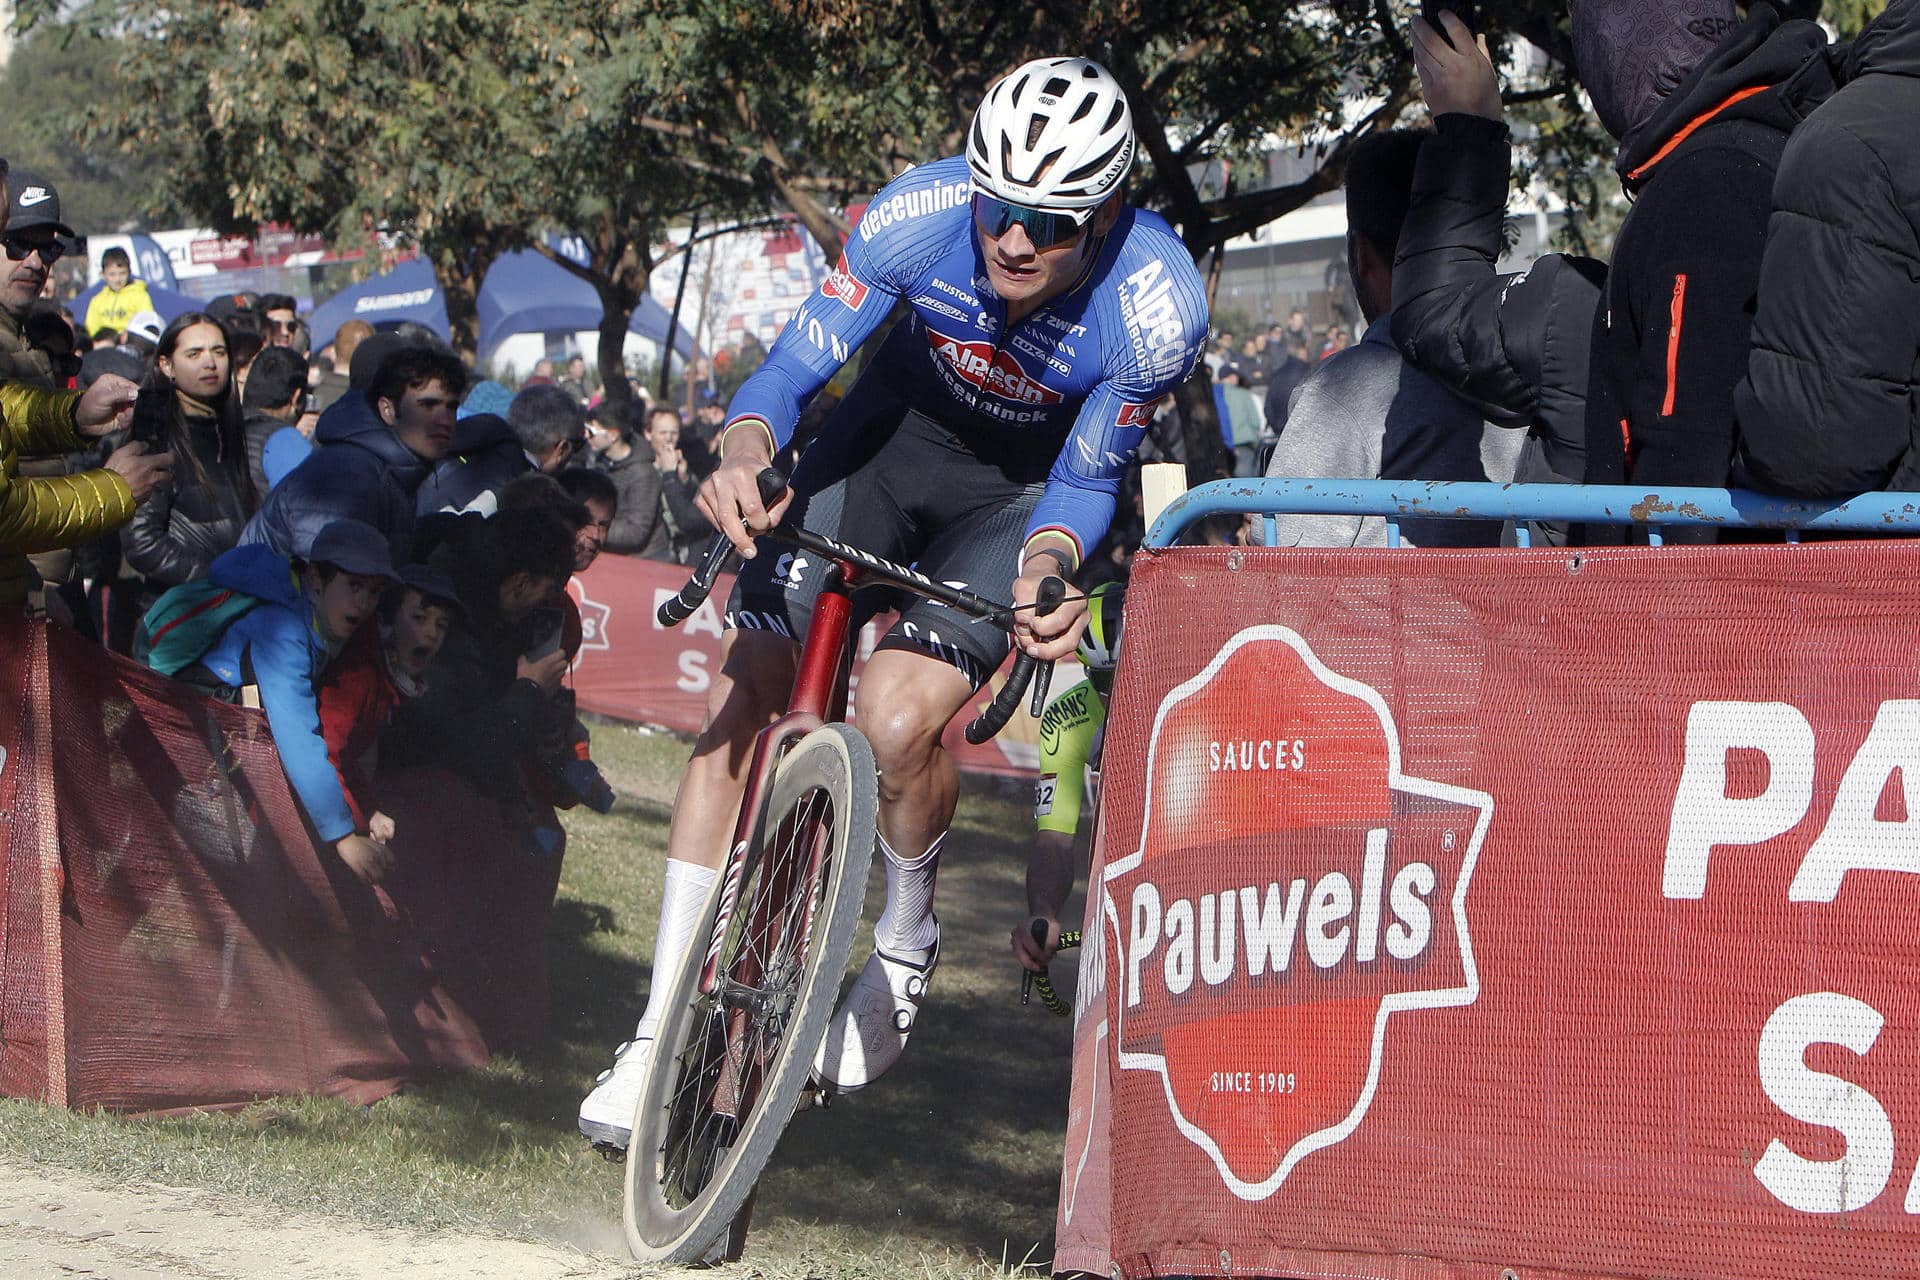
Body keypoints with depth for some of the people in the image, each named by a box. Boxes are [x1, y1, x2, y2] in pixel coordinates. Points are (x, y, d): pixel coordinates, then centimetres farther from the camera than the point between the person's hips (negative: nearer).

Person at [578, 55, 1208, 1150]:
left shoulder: (1158, 308, -31)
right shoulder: (919, 216, -29)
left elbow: (1089, 479, -16)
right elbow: (794, 366, -21)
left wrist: (1048, 566, -37)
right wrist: (746, 453, -42)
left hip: (1027, 488, -2)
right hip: (897, 433, 2)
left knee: (899, 714, -24)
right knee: (741, 696, -10)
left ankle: (908, 938, 9)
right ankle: (665, 1033, -2)